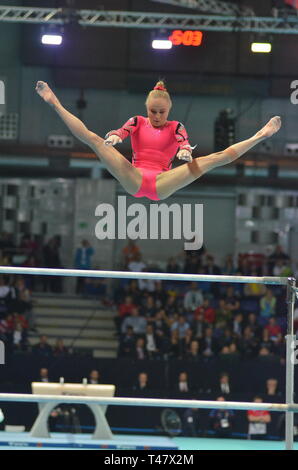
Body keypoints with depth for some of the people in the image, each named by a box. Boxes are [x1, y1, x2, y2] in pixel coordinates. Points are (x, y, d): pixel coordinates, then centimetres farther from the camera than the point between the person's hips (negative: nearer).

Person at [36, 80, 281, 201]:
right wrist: (112, 139, -29)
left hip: (161, 184, -1)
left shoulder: (175, 127, 17)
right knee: (94, 139, -13)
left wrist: (185, 152, -31)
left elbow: (184, 142, -5)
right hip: (134, 179, 1)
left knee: (214, 159, -11)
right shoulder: (138, 122, 19)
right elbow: (121, 131, -3)